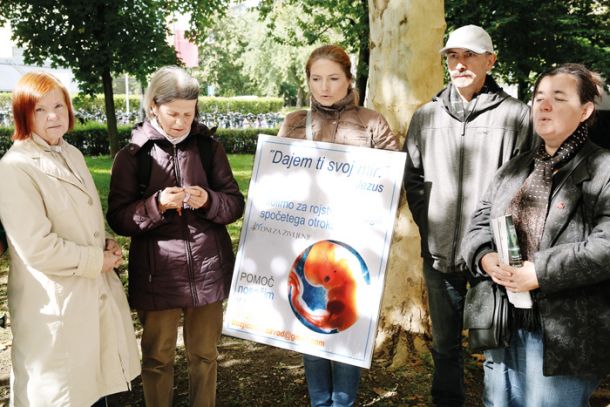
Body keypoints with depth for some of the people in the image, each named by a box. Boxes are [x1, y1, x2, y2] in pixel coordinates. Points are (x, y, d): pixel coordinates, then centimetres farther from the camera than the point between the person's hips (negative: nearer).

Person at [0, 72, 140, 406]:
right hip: (54, 305, -7)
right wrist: (97, 260, -13)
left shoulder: (72, 155, 9)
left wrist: (107, 245, 2)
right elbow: (37, 248, -22)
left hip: (96, 293, 8)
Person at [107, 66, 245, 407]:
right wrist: (157, 204, -21)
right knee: (158, 358, 10)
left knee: (205, 354, 15)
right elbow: (118, 219, -4)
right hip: (157, 274, -1)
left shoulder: (209, 148, 3)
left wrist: (208, 201, -18)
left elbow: (236, 205, 3)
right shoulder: (132, 155, -2)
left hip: (208, 270, 2)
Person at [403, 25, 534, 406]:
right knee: (445, 345, 17)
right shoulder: (426, 116, 8)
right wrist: (428, 225, 4)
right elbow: (413, 178, 14)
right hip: (439, 253, 4)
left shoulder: (516, 115, -5)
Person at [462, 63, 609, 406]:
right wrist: (486, 258, -11)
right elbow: (478, 226, 11)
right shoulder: (514, 169, 14)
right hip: (504, 327, 7)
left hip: (565, 336, -6)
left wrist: (540, 272, -23)